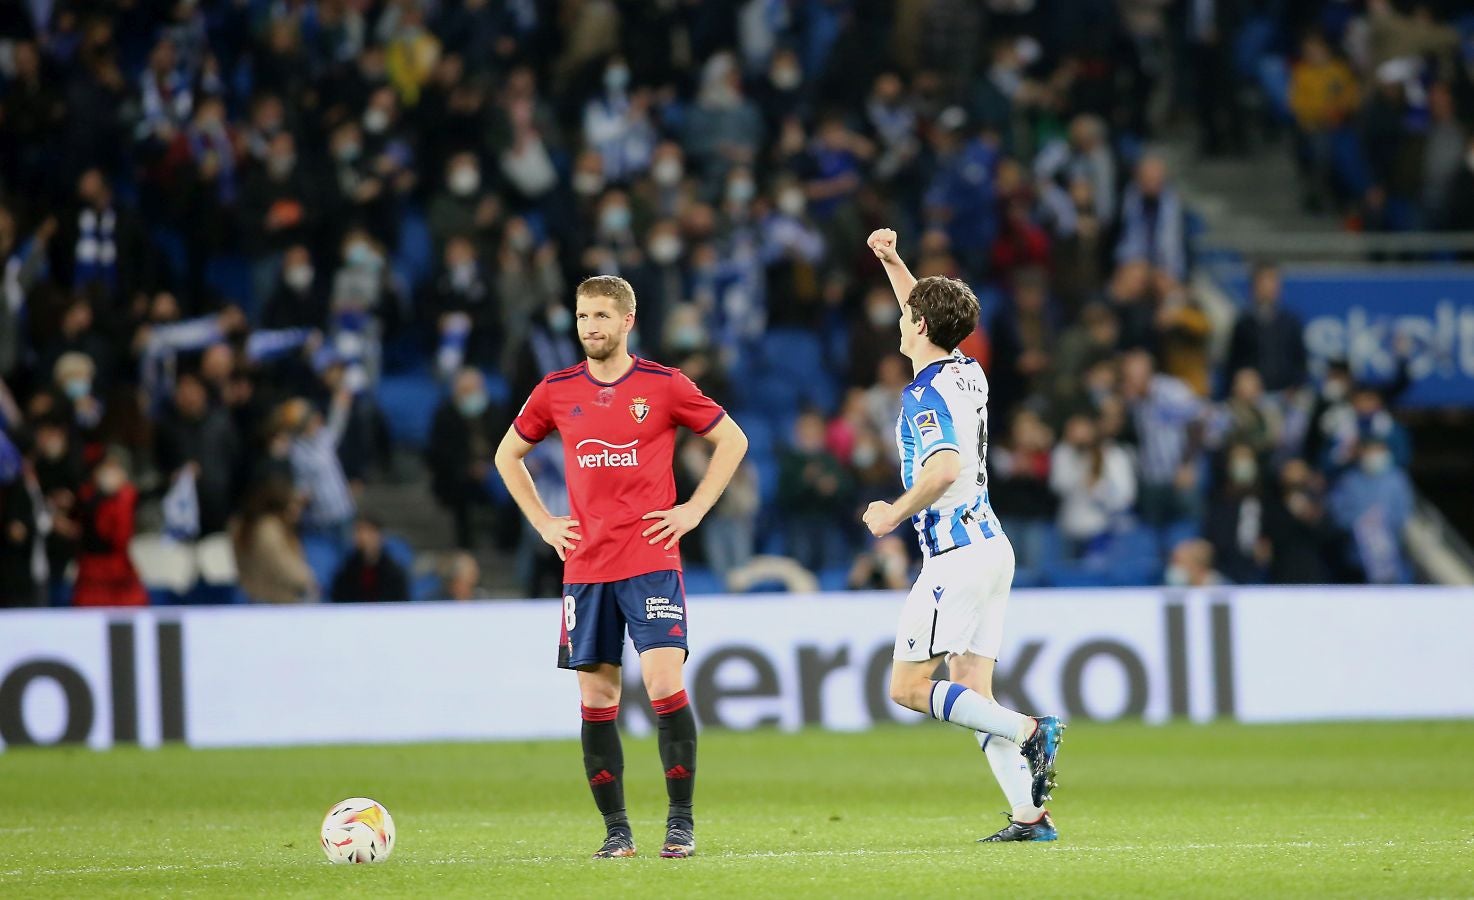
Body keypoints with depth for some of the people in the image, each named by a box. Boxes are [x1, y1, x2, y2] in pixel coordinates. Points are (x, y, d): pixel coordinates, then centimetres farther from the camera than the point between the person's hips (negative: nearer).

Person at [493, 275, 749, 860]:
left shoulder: (663, 386, -1)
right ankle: (616, 829, 10)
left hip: (651, 563, -3)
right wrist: (543, 522, 11)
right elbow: (508, 455, 21)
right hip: (584, 567, 3)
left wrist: (694, 510, 0)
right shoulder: (557, 392, 7)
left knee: (664, 684, -14)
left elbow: (732, 440, 9)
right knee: (596, 698, 3)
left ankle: (681, 822, -6)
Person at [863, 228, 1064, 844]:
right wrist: (891, 261, 28)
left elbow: (943, 468, -30)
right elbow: (926, 311, 32)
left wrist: (895, 514, -16)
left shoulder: (926, 394, -14)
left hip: (956, 555, -9)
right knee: (972, 693, 7)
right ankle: (1029, 814, -3)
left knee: (908, 687, -6)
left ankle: (1030, 732, -17)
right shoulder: (968, 374, 12)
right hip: (990, 546, 9)